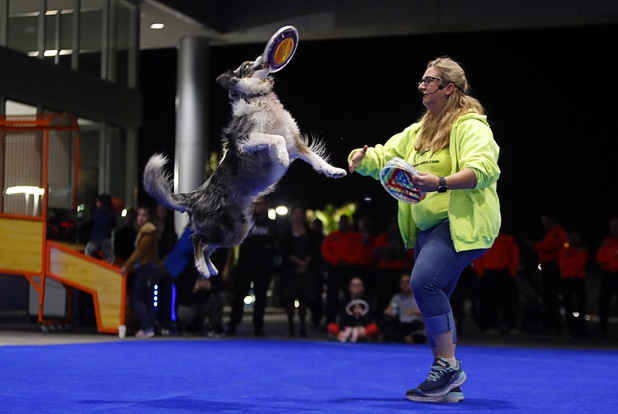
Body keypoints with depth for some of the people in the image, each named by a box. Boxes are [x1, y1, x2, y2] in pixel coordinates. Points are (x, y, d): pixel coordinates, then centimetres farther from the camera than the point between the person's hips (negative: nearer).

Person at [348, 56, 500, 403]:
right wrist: (363, 157, -6)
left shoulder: (470, 125, -8)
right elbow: (384, 156, 18)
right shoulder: (419, 130, 19)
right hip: (429, 227, 9)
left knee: (424, 281, -25)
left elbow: (484, 170, -24)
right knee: (433, 298, 6)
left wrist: (441, 184, -37)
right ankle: (448, 385, 13)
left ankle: (449, 366, -16)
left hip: (463, 223, -9)